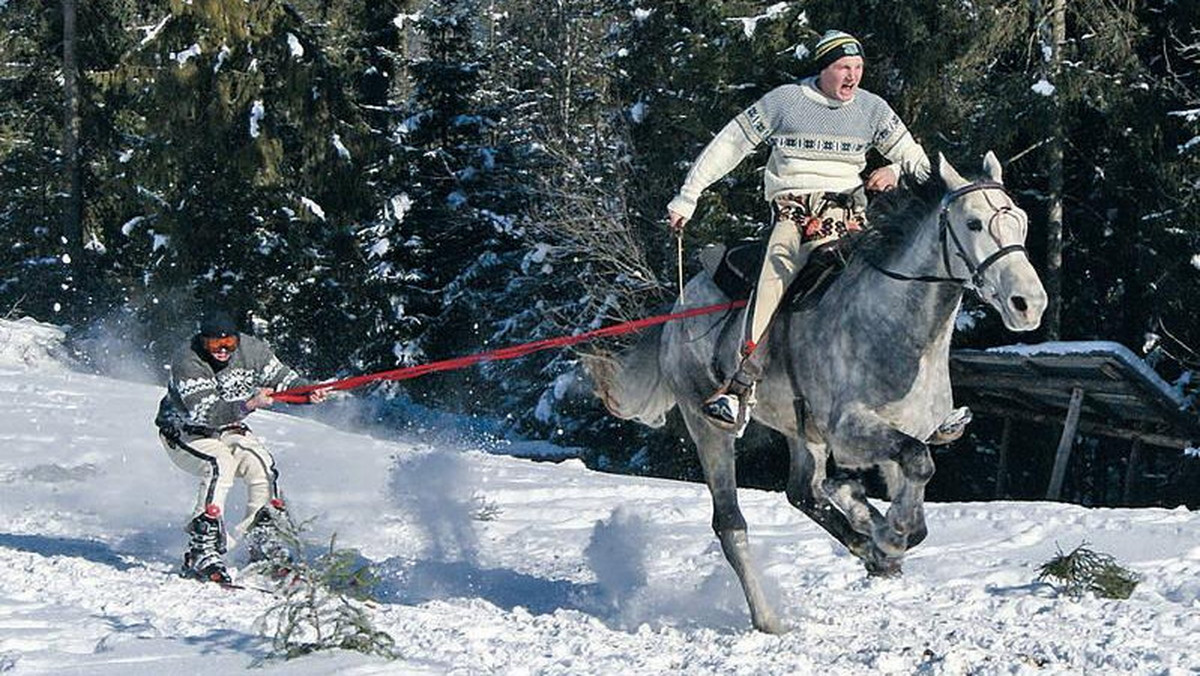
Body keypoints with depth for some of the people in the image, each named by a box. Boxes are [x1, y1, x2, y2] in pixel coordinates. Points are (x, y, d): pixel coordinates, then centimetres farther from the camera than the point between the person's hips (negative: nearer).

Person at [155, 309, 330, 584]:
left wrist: (309, 392, -25)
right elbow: (206, 414, -37)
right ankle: (202, 552, -35)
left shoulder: (251, 350, -14)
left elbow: (283, 379, -4)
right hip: (184, 434, -5)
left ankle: (263, 541, -2)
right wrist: (248, 405, -49)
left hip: (227, 430, 5)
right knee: (220, 464, -32)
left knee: (262, 465, -20)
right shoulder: (187, 363, -29)